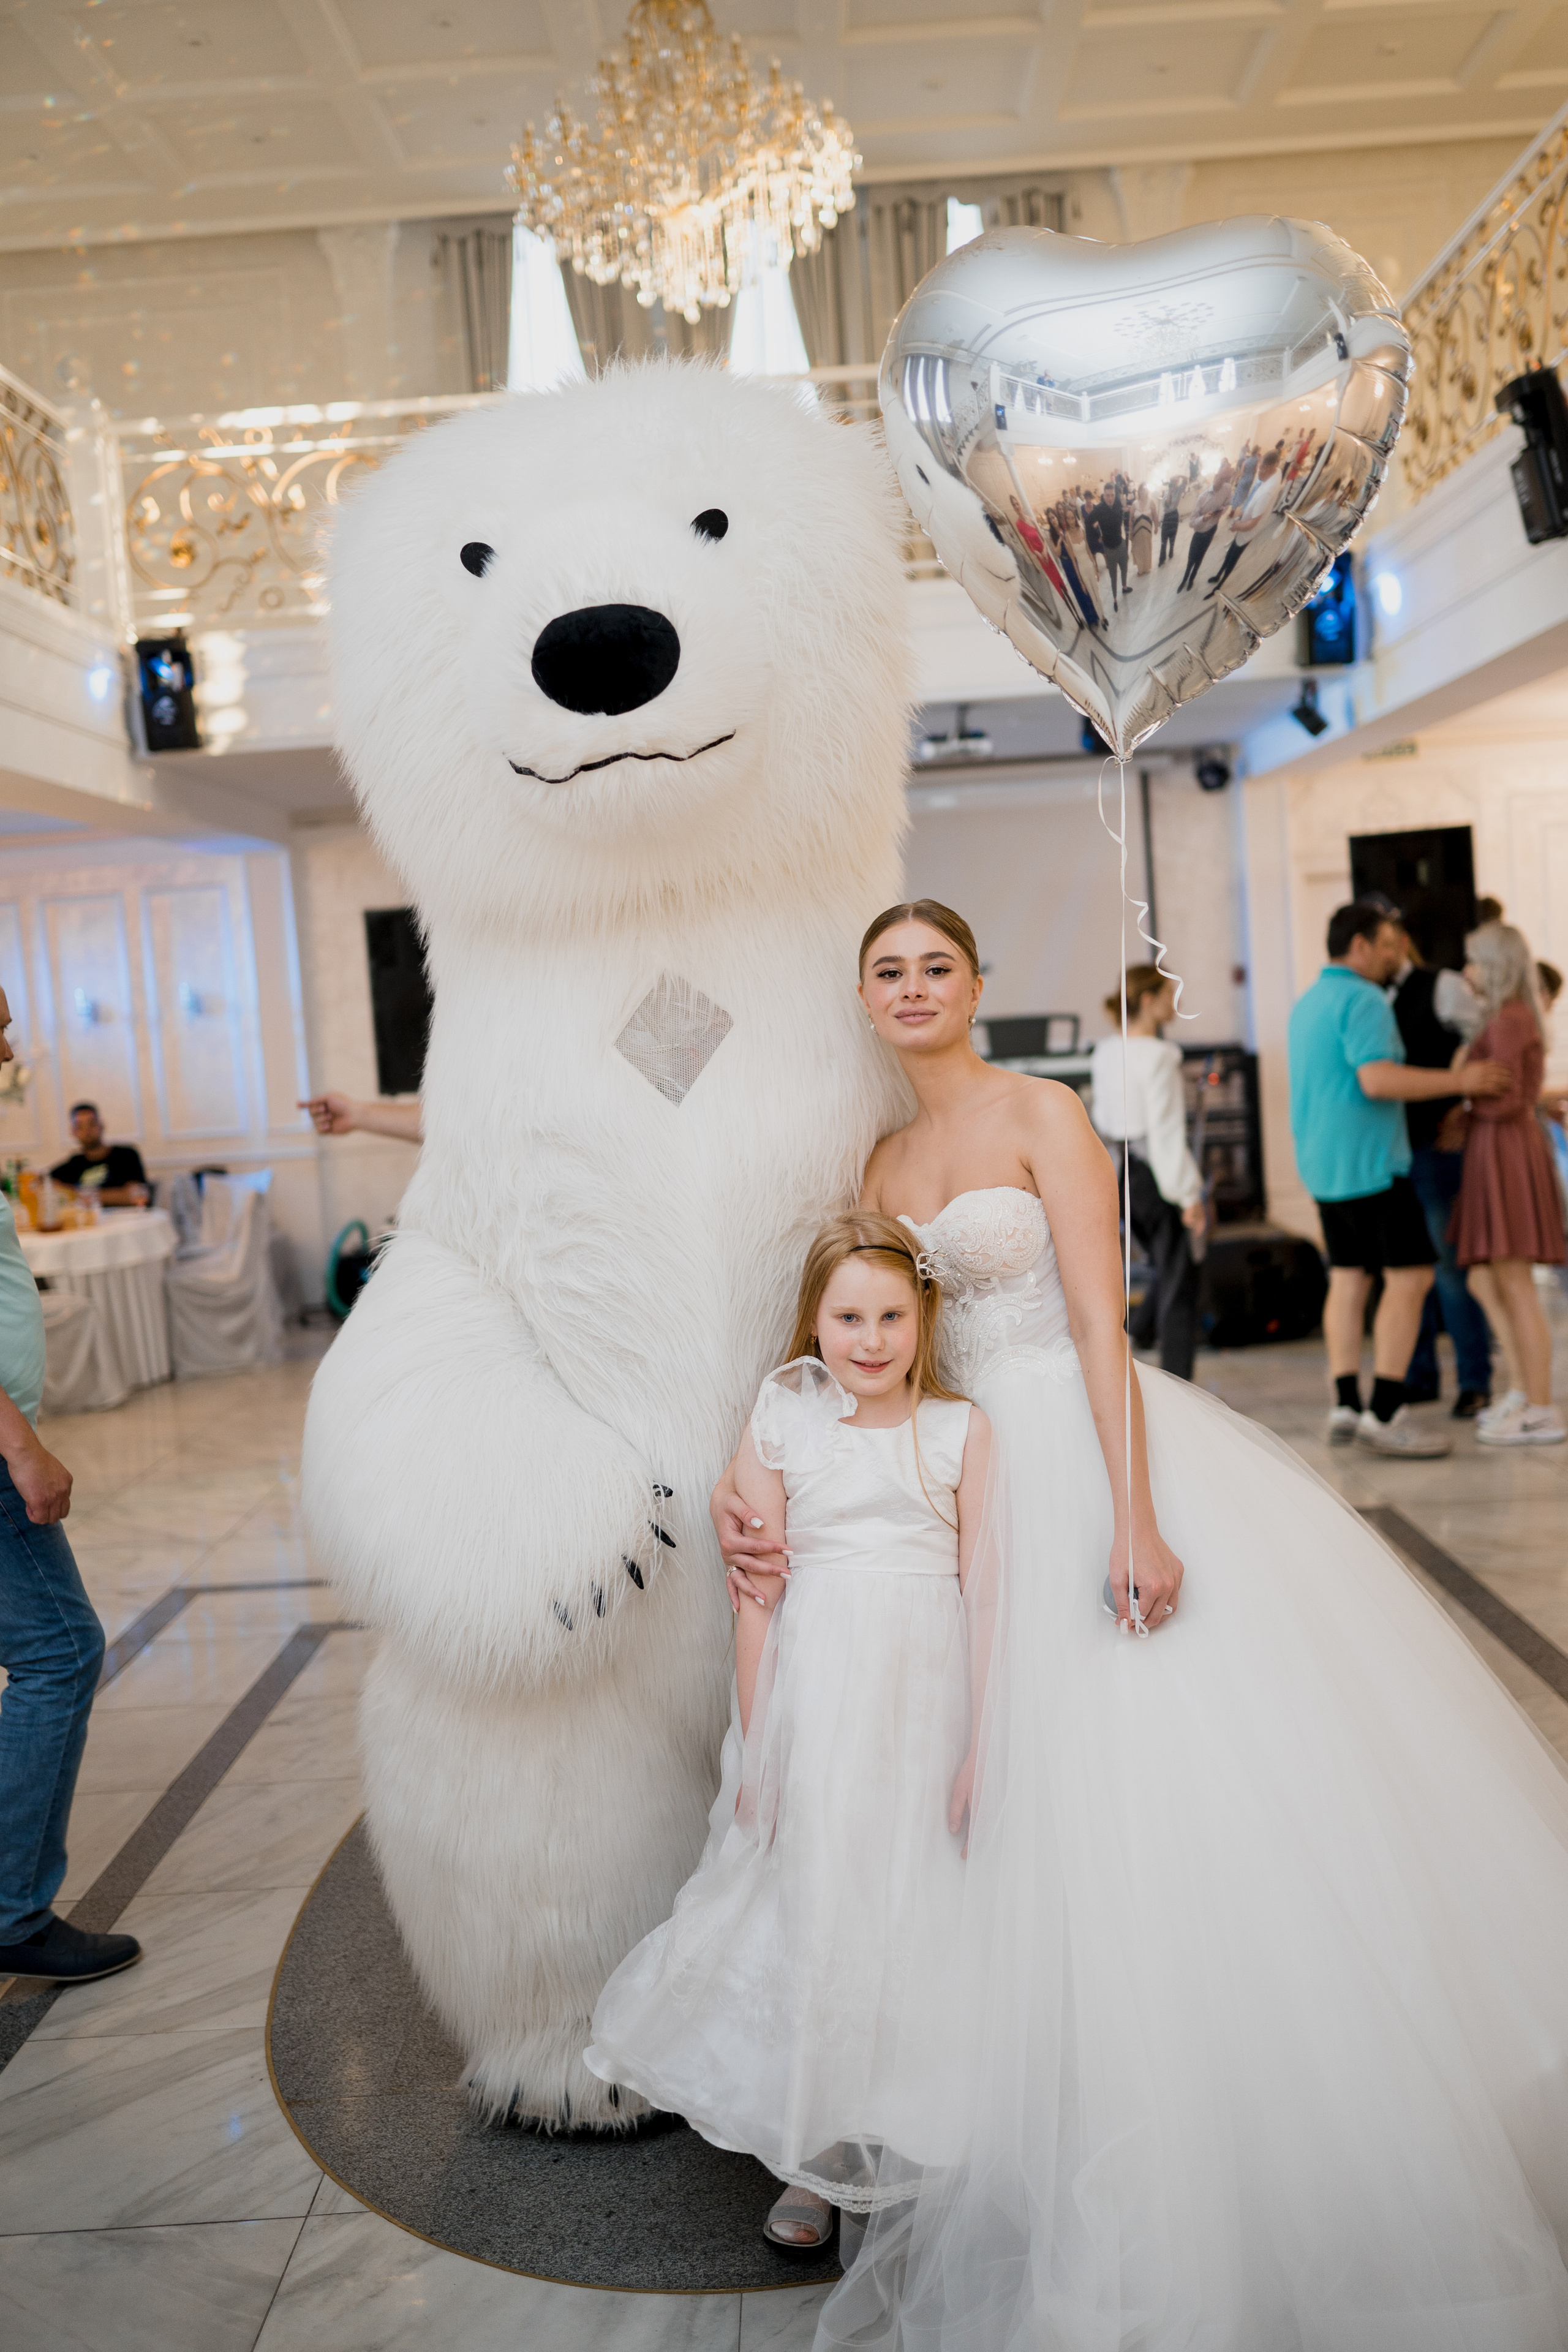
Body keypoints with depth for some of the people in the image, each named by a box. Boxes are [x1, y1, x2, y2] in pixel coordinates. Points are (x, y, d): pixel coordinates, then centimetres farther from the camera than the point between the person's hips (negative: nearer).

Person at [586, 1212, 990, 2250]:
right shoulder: (780, 1427, -1)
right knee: (813, 1903, 7)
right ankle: (821, 2158, 26)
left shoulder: (961, 1430, 0)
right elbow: (759, 1598, 1)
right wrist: (754, 1748, 1)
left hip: (931, 1689, 0)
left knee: (921, 1910, 8)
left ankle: (920, 2144, 30)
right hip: (815, 1690, 0)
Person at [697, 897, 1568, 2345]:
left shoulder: (1042, 1114, -6)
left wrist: (1135, 1519, -20)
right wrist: (756, 1490, -1)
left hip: (1088, 1453, -6)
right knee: (1035, 1793, 9)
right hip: (987, 1484, 6)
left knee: (1157, 1769, -3)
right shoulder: (884, 1165, 11)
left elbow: (1102, 1327, -13)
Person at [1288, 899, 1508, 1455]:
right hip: (1369, 1162, -9)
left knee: (1348, 1280, 9)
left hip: (1324, 1164, 9)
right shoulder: (1363, 999, -13)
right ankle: (1386, 1413, -9)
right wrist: (1461, 1080, -19)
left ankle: (1346, 1406, 5)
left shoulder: (1308, 1003, 17)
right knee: (1411, 1276, -6)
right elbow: (1378, 1079, -25)